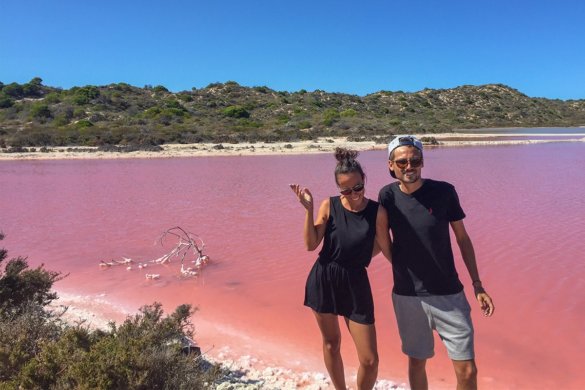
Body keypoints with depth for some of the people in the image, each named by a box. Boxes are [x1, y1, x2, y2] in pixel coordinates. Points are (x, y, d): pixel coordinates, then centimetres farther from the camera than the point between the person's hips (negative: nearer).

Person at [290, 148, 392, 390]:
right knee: (331, 343, 19)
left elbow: (387, 251, -1)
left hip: (355, 283, -1)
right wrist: (308, 209, -15)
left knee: (370, 360, -1)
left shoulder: (377, 211, -10)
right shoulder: (329, 206, -6)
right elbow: (311, 245, -8)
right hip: (323, 279, 1)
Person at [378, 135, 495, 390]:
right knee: (417, 362, 15)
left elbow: (462, 238, 1)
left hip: (449, 294, -1)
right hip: (407, 295, 1)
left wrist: (477, 285, 2)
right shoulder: (388, 196, -5)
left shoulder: (444, 192, -8)